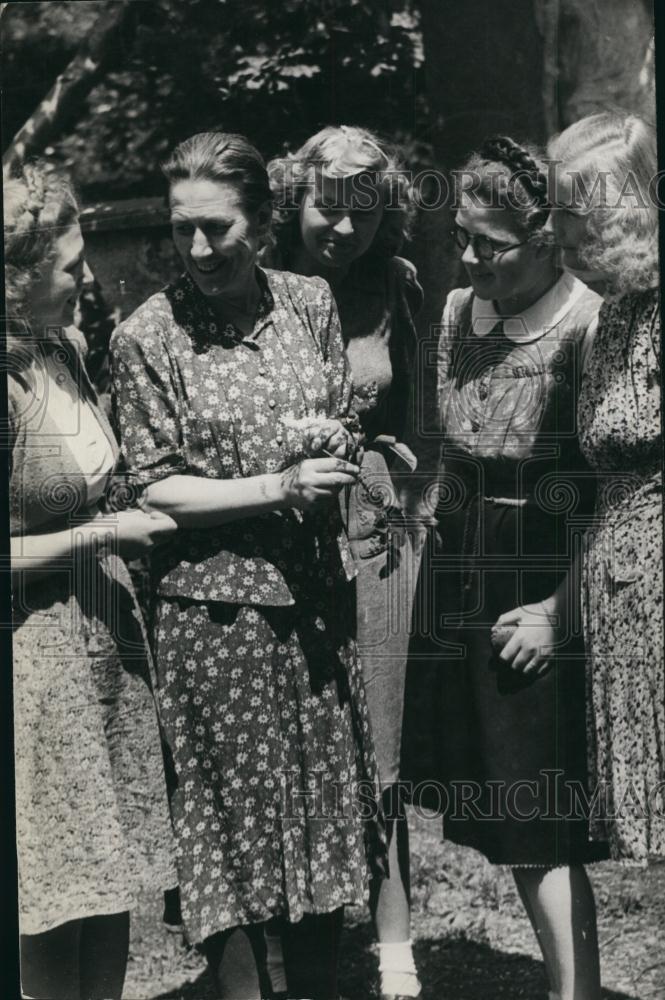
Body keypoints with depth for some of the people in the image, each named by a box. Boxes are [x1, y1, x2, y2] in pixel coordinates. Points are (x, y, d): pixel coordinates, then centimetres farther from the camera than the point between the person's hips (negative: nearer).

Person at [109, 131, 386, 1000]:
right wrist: (279, 487, -18)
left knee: (329, 799, 12)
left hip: (316, 596, 4)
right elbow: (156, 488, -8)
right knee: (235, 812, 4)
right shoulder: (146, 338, -8)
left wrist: (335, 447, -10)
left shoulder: (310, 303, 3)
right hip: (214, 609, -4)